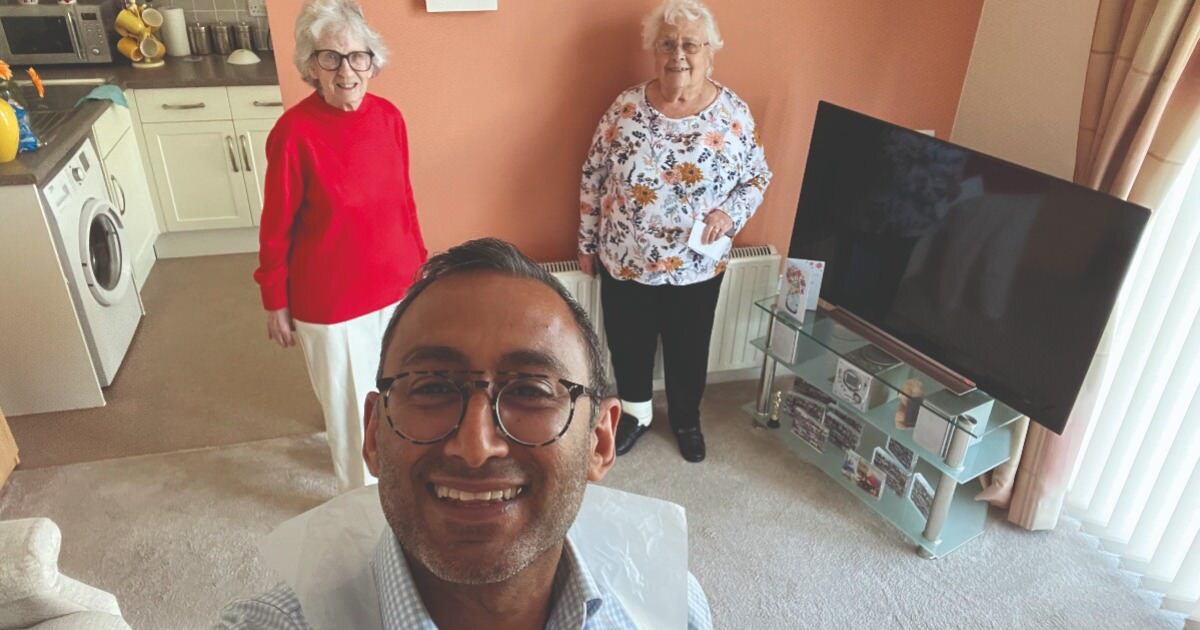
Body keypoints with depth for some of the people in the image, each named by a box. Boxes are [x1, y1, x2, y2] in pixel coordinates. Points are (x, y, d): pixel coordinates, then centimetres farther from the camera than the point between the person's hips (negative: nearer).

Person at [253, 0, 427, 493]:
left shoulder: (388, 117, -5)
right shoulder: (295, 132, -20)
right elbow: (277, 228, -11)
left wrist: (420, 266, 12)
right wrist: (275, 303, -4)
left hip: (395, 286, 5)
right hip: (330, 300, -4)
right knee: (350, 405, 14)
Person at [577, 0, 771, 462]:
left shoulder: (733, 113, -9)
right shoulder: (627, 106, -9)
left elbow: (758, 177, 2)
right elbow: (593, 177, -1)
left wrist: (730, 213, -17)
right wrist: (587, 242, 3)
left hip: (696, 267, 0)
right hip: (624, 262, 1)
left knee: (689, 350, 19)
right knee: (627, 343, 18)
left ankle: (686, 419, 46)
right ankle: (635, 412, 46)